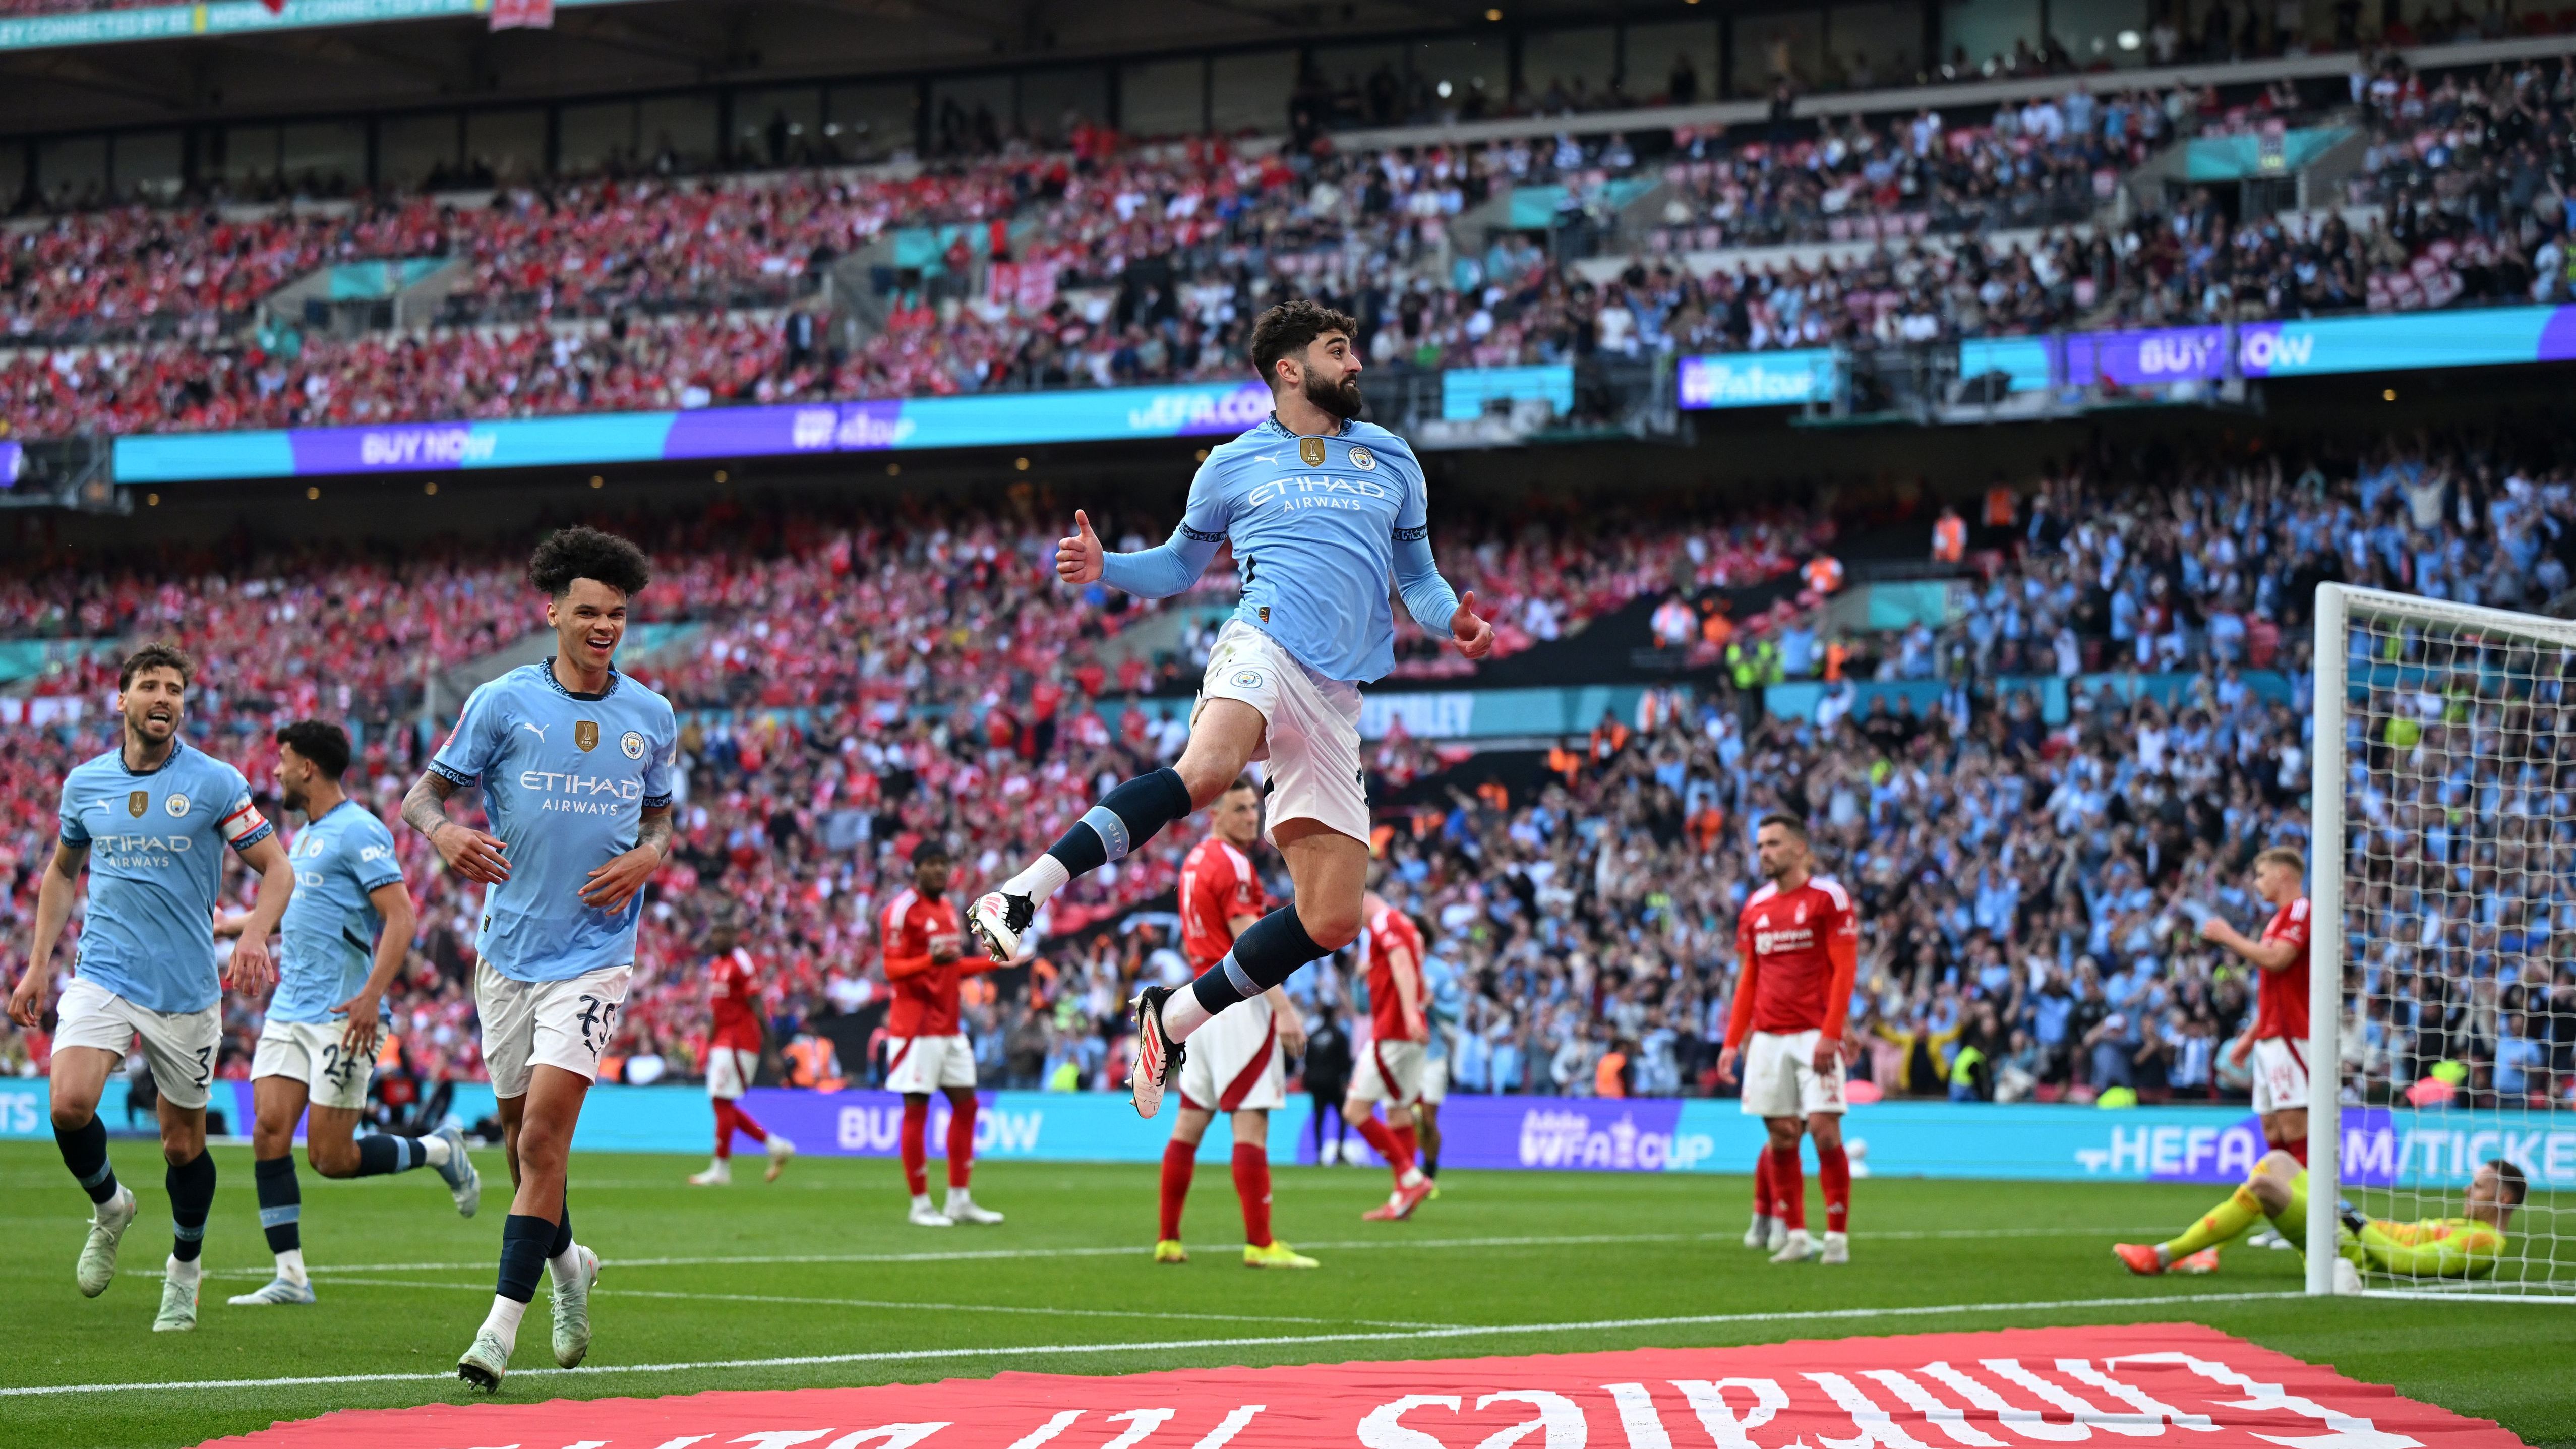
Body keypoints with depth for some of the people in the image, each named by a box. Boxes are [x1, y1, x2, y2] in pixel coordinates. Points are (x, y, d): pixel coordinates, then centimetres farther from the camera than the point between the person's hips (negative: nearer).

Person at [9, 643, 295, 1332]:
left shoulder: (215, 783, -5)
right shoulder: (85, 783, 5)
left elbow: (277, 868, -2)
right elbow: (62, 871, 20)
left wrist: (255, 936, -21)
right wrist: (38, 964, 15)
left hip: (186, 988, -1)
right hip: (103, 975, 1)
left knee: (183, 1141, 6)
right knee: (70, 1104, -22)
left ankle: (185, 1268, 30)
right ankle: (109, 1205, 8)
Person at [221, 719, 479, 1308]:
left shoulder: (359, 832, -11)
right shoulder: (305, 837, 17)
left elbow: (400, 918, -18)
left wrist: (371, 996, -28)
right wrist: (235, 926, 42)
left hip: (342, 1015, -8)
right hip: (289, 1011, 8)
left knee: (331, 1157, -8)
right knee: (269, 1131, -5)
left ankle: (440, 1151, 17)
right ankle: (290, 1276, -2)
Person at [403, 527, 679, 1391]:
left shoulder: (651, 717, 5)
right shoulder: (503, 702, -2)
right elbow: (422, 795, 2)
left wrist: (644, 860, -4)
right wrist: (445, 834, -21)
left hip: (594, 953, -1)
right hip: (509, 950, 1)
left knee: (543, 1134, -13)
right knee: (522, 1138, 11)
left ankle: (503, 1322, -12)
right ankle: (568, 1266, 38)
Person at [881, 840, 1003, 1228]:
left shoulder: (948, 907, 16)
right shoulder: (903, 909, -10)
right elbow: (893, 969, -15)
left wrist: (997, 961, 17)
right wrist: (931, 960, -31)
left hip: (949, 1026, 9)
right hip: (916, 1027, -8)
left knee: (965, 1104, 8)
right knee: (916, 1109, -5)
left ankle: (959, 1201, 14)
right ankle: (921, 1205, -1)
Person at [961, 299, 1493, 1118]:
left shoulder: (1392, 462, 21)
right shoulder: (1233, 466, 13)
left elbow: (1419, 578, 25)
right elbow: (1181, 564, 24)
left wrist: (1453, 623, 2)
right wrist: (1104, 568, 4)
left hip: (1336, 697, 5)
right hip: (1265, 644, -4)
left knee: (1332, 920, -4)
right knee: (1205, 770, -40)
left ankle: (1173, 1020, 12)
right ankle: (1020, 897, -44)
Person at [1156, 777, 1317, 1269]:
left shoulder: (1195, 861, 16)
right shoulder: (1232, 864, -12)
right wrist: (1284, 1009, -22)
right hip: (1238, 1003, -9)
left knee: (1191, 1120, 11)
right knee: (1251, 1122, -10)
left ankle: (1167, 1240, 13)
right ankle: (1260, 1244, -14)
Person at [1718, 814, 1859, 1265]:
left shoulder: (1829, 898, -4)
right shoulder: (1755, 907, 13)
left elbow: (1844, 970, -8)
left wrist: (1830, 1035, -17)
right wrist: (1733, 1041, 11)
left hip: (1814, 1036, -5)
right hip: (1768, 1037, 5)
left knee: (1824, 1128, -11)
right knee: (1781, 1135, 2)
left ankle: (1838, 1235, -5)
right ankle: (1795, 1236, 7)